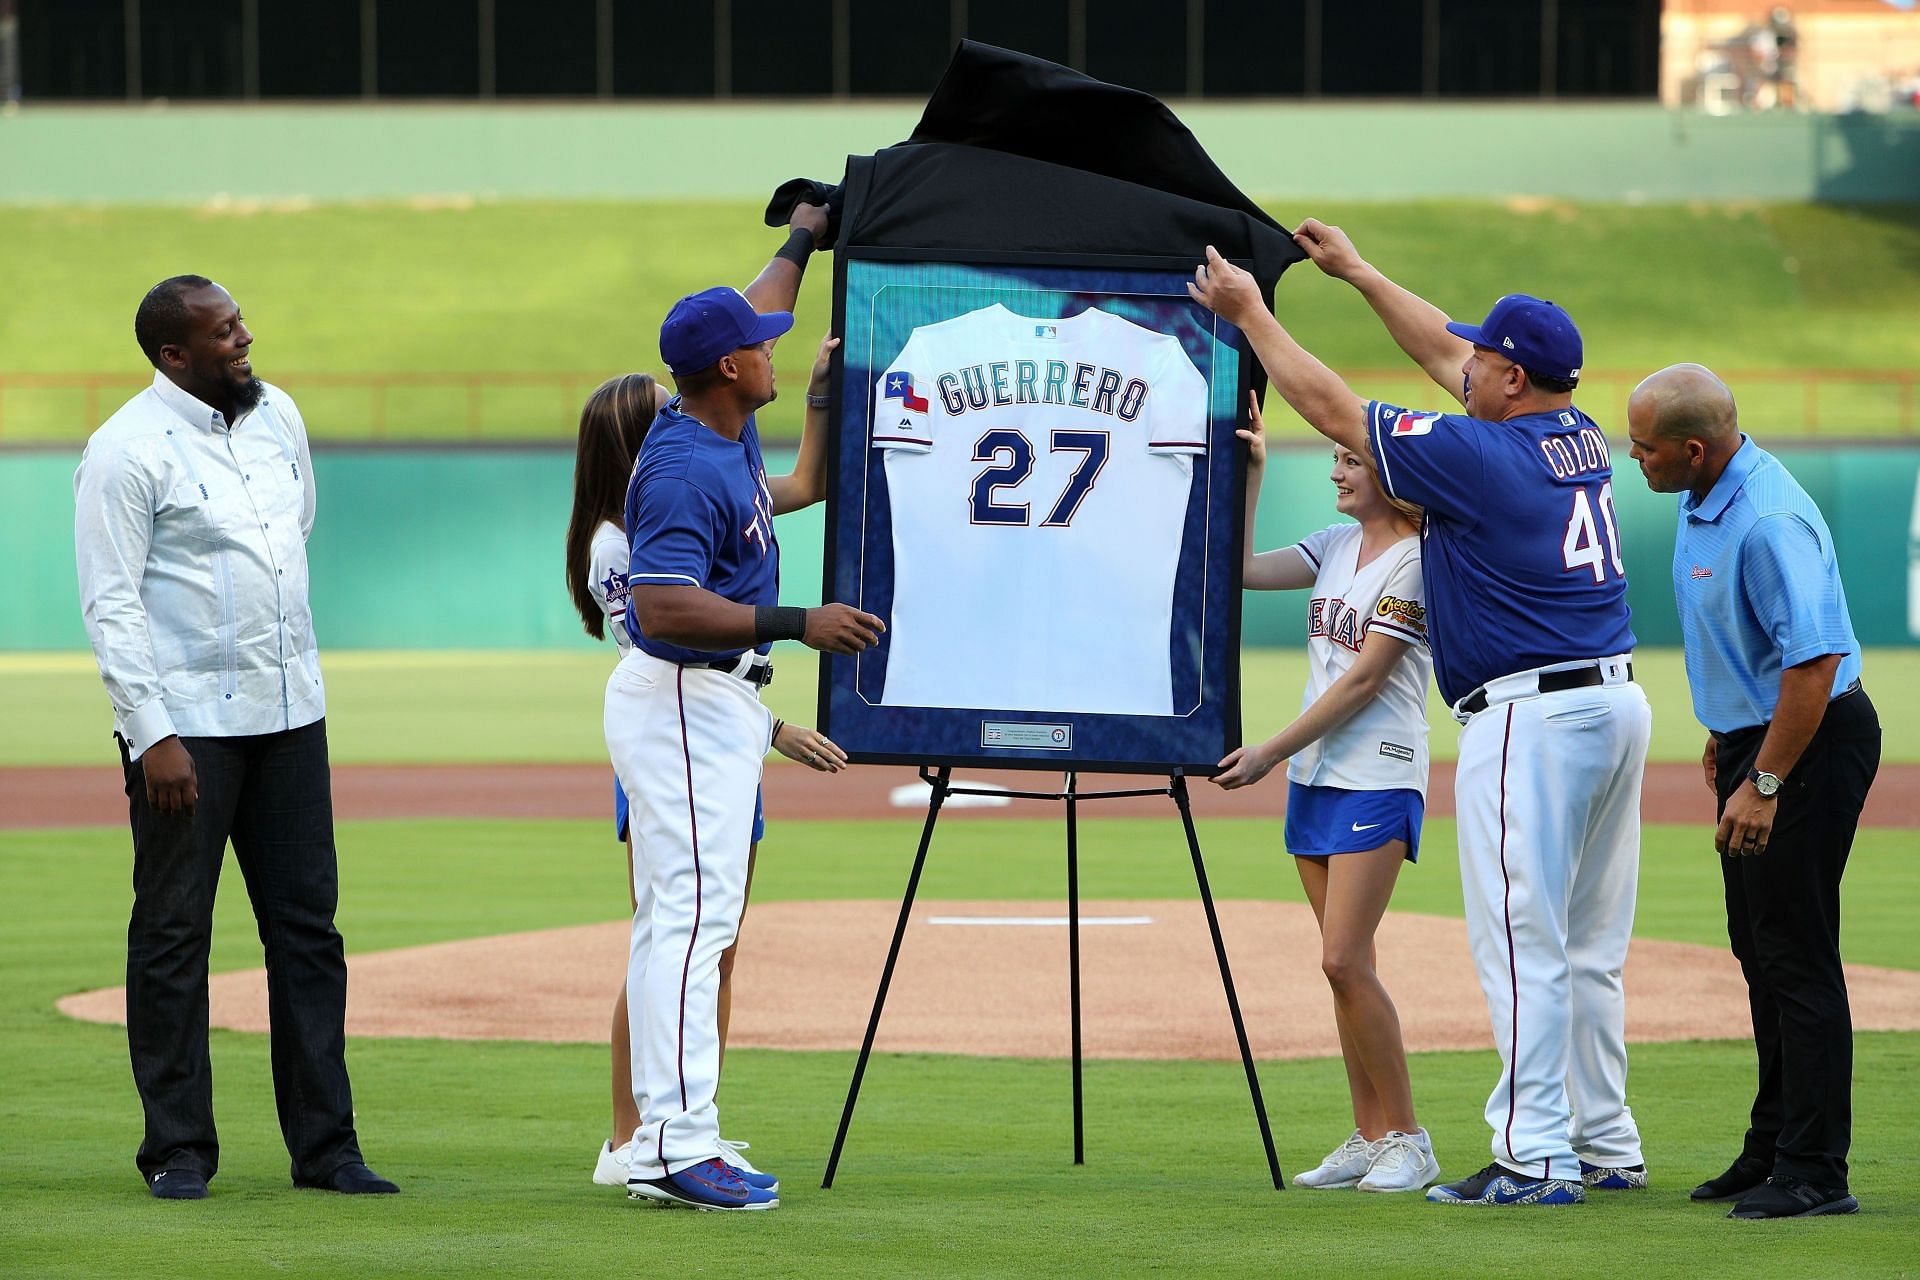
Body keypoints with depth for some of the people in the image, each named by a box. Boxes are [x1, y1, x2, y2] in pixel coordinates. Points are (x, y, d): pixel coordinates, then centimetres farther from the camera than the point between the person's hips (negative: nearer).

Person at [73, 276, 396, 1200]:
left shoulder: (277, 415, 9)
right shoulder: (127, 450, -12)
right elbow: (110, 603, -14)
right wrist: (154, 734, -19)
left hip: (290, 714, 6)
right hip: (185, 724, -6)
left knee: (307, 927, 5)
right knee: (173, 934, 0)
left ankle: (324, 1146, 8)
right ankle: (178, 1150, 7)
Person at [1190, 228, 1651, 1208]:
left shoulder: (1479, 455, -14)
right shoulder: (1580, 438, 10)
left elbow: (1331, 408, -6)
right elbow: (1442, 353, 25)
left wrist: (1250, 313, 6)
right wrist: (1356, 273, 32)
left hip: (1532, 718, -9)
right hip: (1617, 701, 9)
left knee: (1521, 943, -7)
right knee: (1589, 949, 14)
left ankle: (1534, 1156, -9)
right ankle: (1607, 1147, 17)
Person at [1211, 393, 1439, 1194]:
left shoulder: (1419, 561, -11)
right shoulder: (1336, 547, 13)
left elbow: (1364, 679, -15)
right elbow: (1238, 570, 10)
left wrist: (1271, 752, -15)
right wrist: (1250, 475, 4)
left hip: (1378, 777, -8)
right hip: (1313, 772, 8)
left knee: (1344, 960, -14)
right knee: (1343, 966, 7)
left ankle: (1406, 1138, -6)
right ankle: (1370, 1138, 11)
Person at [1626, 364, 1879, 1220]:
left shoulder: (1768, 523, -28)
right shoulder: (1707, 498, 5)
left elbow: (1815, 658, -31)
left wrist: (1764, 784, -28)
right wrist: (1724, 732, 25)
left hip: (1811, 743, -10)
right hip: (1755, 735, 10)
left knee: (1796, 954, -8)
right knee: (1761, 951, 16)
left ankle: (1813, 1171, -4)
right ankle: (1773, 1146, 26)